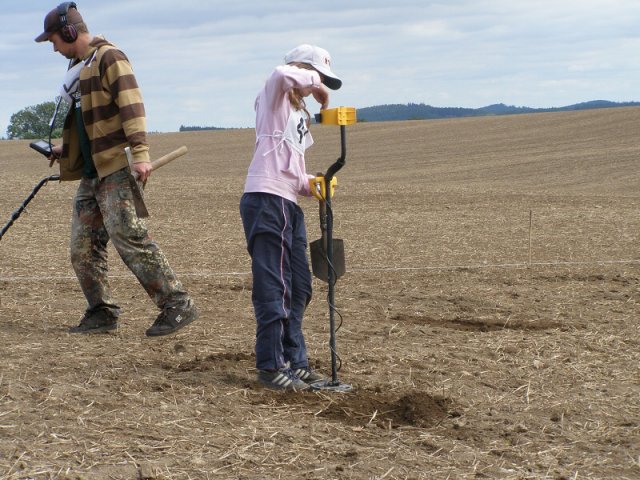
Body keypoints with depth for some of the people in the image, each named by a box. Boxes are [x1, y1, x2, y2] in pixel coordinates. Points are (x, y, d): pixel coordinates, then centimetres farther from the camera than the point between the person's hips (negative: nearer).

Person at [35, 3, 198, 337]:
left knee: (129, 238, -16)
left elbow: (131, 105, -19)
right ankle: (101, 313, 14)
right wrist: (66, 149, 26)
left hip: (117, 169, -10)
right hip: (91, 172, 10)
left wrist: (140, 152, -27)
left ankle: (177, 305, -13)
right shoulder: (78, 66, 21)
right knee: (83, 247, 6)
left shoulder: (108, 57, -8)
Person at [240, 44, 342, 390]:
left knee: (298, 287, 13)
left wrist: (309, 184, 6)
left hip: (289, 205, 10)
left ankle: (294, 361, 21)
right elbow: (283, 75, -26)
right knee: (273, 287, -8)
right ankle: (270, 365, -4)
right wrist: (314, 84, -9)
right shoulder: (274, 96, -1)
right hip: (266, 201, -10)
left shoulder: (300, 116, 24)